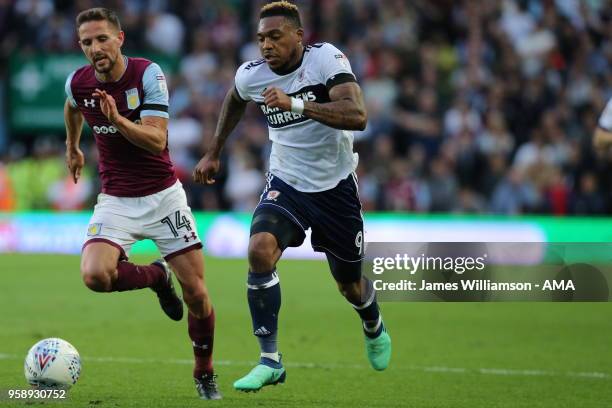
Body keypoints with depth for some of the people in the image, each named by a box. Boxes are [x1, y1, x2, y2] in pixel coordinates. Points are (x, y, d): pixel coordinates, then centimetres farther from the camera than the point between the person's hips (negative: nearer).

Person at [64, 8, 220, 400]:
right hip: (116, 201, 2)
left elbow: (157, 140, -23)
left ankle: (205, 375, 21)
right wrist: (72, 147, 36)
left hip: (163, 195, -2)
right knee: (95, 275, -25)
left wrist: (118, 119, -38)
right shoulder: (78, 82, -4)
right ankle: (155, 276, 8)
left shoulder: (148, 74, -15)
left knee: (196, 293, -4)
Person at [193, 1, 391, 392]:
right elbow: (235, 100, 19)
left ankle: (375, 329, 50)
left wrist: (296, 103, -41)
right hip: (287, 184, 2)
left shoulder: (326, 58, -21)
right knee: (260, 252, -26)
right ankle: (270, 360, -18)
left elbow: (357, 116, -34)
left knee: (350, 285, 12)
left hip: (336, 186, -2)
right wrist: (214, 153, 22)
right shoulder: (251, 75, -8)